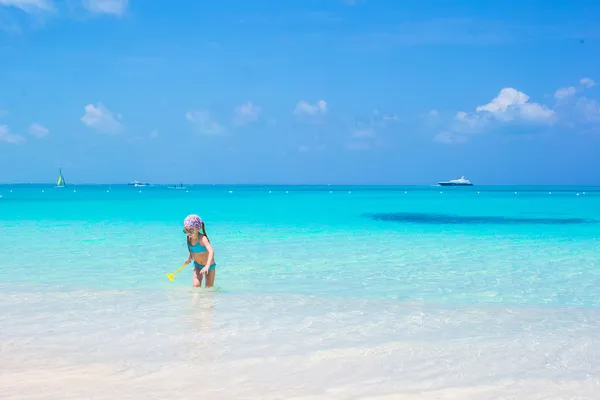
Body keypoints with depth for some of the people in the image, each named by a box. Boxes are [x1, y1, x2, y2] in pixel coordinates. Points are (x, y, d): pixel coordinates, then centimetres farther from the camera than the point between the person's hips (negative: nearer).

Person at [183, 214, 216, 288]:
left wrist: (207, 266, -60)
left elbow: (211, 252, -48)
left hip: (209, 266, -4)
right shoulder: (189, 238, -12)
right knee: (196, 285, -16)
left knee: (209, 288, 8)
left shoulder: (202, 238, -32)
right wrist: (189, 258, -1)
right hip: (197, 266, 4)